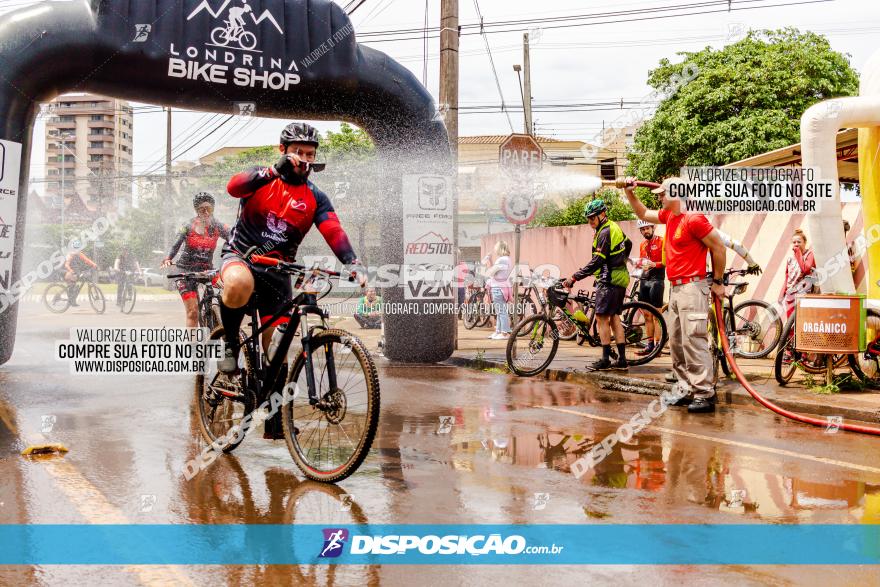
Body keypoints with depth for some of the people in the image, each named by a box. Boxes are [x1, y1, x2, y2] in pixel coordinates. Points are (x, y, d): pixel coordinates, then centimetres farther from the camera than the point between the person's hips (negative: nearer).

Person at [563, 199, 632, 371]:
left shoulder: (605, 232, -16)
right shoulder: (615, 228, 14)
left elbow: (597, 261, -21)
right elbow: (628, 244, 31)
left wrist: (574, 277, -22)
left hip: (609, 281, -10)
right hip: (619, 280, 10)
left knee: (602, 318, -8)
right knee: (614, 318, 10)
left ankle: (605, 360, -7)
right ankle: (622, 359, 11)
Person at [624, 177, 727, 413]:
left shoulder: (693, 219, -15)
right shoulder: (669, 215, 13)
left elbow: (719, 248, -13)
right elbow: (643, 213, 30)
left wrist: (718, 282, -7)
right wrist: (628, 192, 19)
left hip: (692, 287, -10)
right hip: (676, 288, 10)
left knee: (693, 341, -12)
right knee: (676, 343, 12)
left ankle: (705, 395, -9)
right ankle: (686, 390, 18)